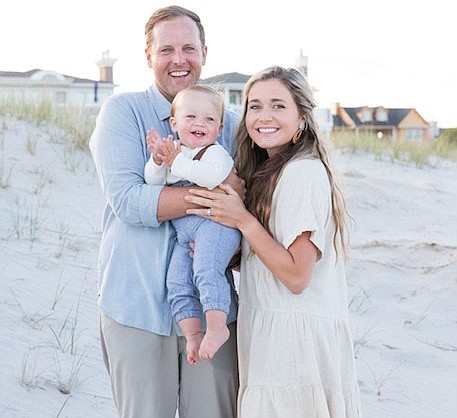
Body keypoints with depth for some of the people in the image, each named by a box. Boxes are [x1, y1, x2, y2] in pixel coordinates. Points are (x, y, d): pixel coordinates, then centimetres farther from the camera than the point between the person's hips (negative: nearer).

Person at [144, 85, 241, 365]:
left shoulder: (215, 152, -3)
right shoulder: (174, 153, 20)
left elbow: (213, 176, -26)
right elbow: (152, 181, 13)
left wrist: (177, 162, -18)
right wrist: (158, 161, -7)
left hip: (214, 223, -8)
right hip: (185, 235, 8)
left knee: (206, 270, -27)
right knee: (177, 283, 0)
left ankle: (217, 327, -27)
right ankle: (193, 334, 7)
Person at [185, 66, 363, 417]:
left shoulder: (302, 172, -16)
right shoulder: (267, 171, 13)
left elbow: (297, 276, -19)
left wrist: (243, 220, -17)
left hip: (296, 337, -9)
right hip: (267, 330, 9)